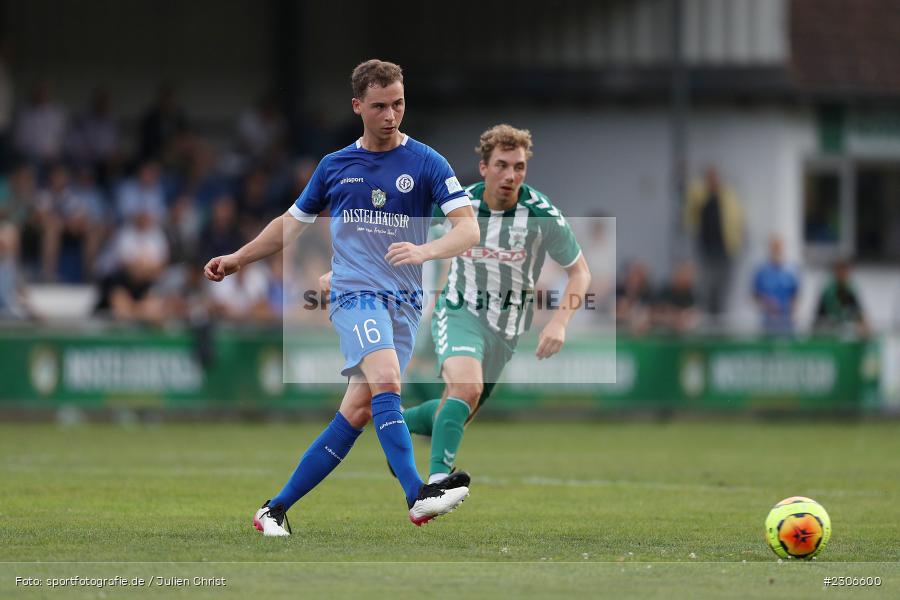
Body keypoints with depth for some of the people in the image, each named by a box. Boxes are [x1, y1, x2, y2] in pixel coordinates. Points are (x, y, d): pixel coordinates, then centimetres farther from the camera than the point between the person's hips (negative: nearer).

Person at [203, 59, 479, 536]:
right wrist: (237, 259, 25)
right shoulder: (335, 166, 11)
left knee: (357, 413, -4)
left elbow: (468, 229, -8)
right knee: (385, 379, -27)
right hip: (354, 292, 0)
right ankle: (418, 496, -39)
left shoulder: (426, 163, 3)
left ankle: (276, 509, 6)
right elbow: (293, 222, 27)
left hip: (405, 301, 0)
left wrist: (426, 251, -27)